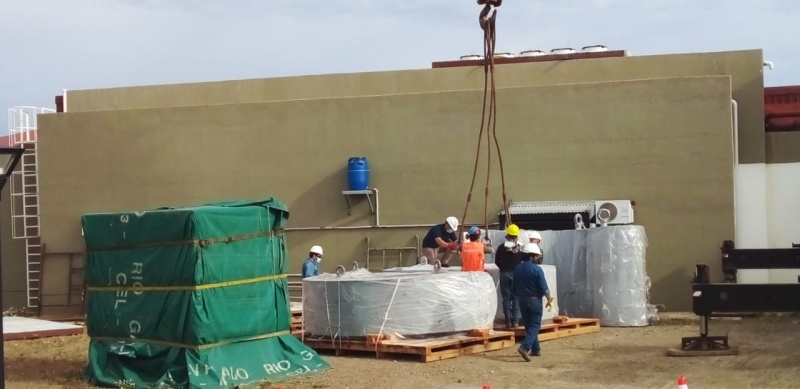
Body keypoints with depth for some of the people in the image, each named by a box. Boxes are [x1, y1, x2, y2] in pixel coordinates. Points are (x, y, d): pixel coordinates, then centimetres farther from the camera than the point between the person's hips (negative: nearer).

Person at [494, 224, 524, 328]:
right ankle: (515, 320, 0)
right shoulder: (521, 248, -3)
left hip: (505, 274, 0)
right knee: (516, 298, 5)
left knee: (506, 298, 3)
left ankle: (508, 321, 0)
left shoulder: (502, 247, -4)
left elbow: (497, 261, 2)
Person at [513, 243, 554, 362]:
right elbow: (544, 287, -15)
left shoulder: (517, 269, 3)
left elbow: (515, 288, 9)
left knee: (529, 325, 15)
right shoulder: (537, 269, -15)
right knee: (535, 326, -2)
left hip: (522, 300, 6)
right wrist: (549, 299, -1)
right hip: (535, 300, -6)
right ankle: (525, 347, -20)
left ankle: (535, 350, 21)